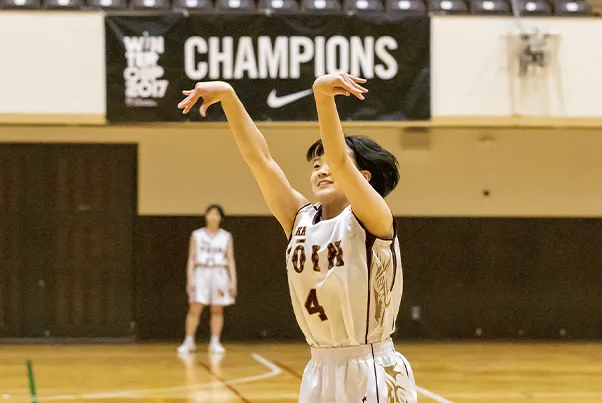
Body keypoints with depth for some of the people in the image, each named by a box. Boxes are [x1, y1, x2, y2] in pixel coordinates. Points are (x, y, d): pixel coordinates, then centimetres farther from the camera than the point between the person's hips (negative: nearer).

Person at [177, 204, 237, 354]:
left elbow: (230, 260, 8)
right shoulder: (197, 235, 7)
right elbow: (191, 258, 6)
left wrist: (233, 281, 1)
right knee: (194, 309, -7)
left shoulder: (226, 236, 8)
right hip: (201, 273, -1)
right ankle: (189, 343, -3)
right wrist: (189, 279, -2)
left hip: (219, 274, 1)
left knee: (217, 310, 2)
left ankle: (215, 343, 7)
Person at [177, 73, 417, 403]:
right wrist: (228, 96, -10)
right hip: (320, 373, 5)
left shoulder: (373, 222, -9)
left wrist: (323, 95, -40)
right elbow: (259, 158, -1)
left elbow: (339, 161, -26)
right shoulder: (301, 221, 5)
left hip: (373, 375, -5)